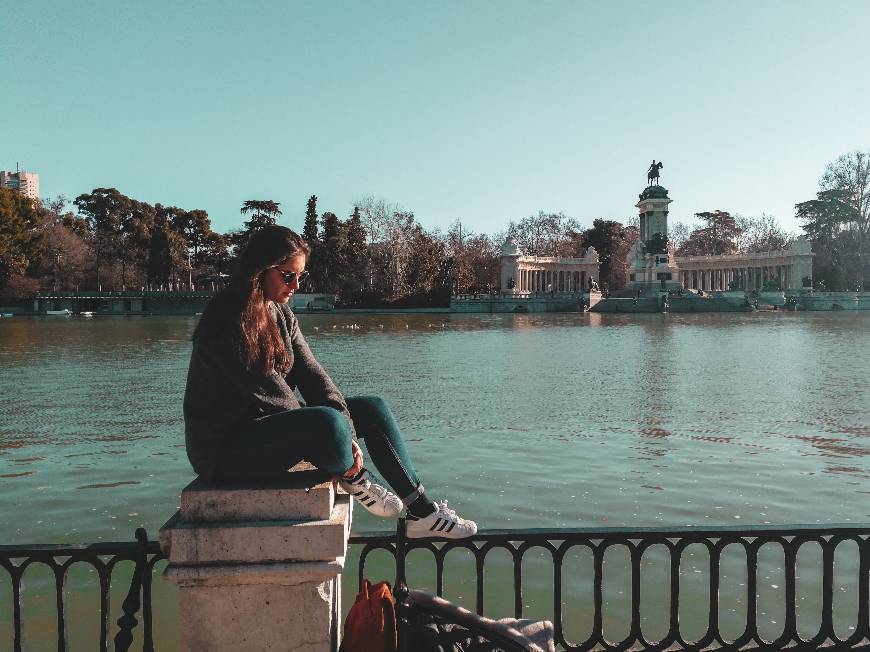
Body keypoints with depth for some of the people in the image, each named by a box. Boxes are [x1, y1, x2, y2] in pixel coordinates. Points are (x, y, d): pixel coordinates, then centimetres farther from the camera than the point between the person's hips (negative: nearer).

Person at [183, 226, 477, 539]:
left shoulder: (280, 313, 7)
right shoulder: (229, 320, -21)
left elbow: (311, 373, -1)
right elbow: (269, 393, -22)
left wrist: (347, 432, -14)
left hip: (272, 425, 9)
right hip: (226, 446, -9)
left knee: (373, 408, 1)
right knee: (328, 422, -36)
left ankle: (422, 511, 4)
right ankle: (355, 478, -2)